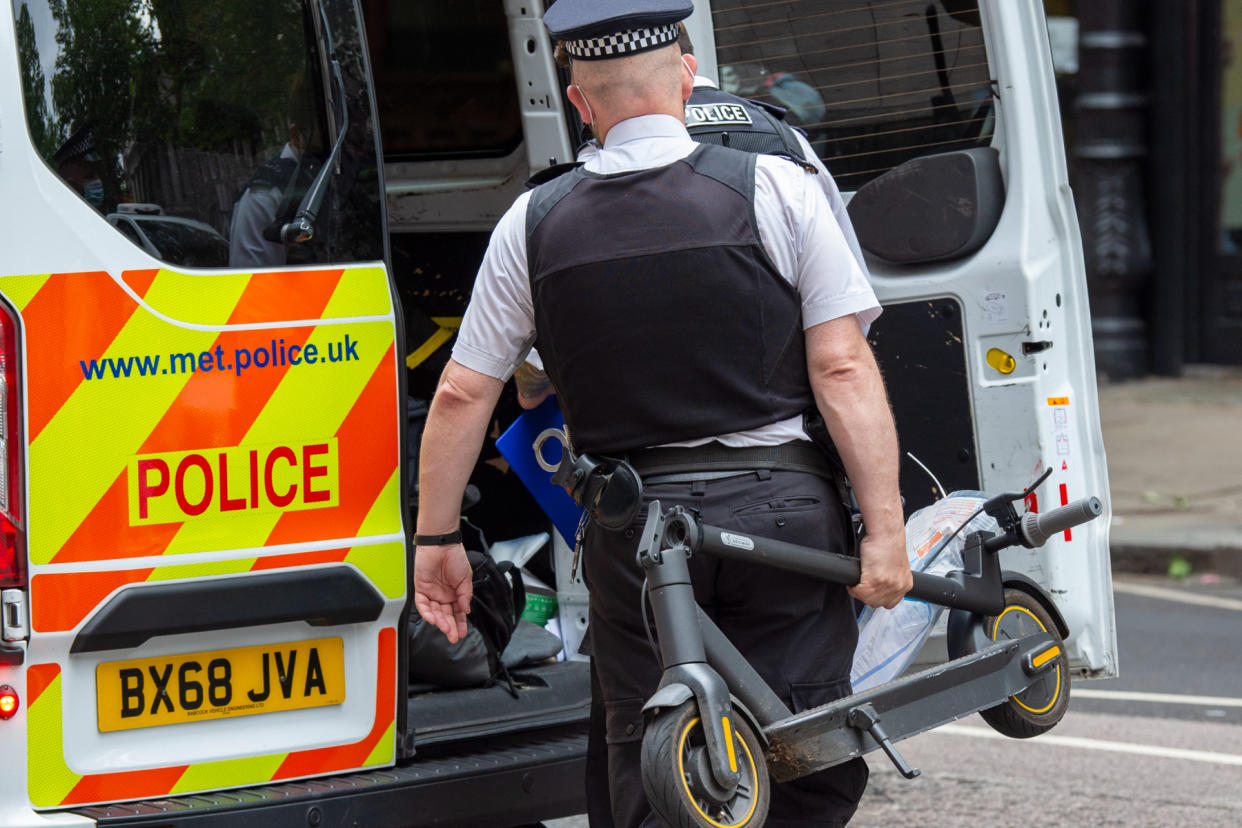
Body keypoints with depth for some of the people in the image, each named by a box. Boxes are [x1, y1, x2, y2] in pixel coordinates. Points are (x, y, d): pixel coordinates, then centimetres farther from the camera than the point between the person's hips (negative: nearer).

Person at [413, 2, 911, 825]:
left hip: (632, 532, 2)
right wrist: (885, 528, -6)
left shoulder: (534, 223, 5)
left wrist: (437, 537, 17)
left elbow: (462, 395, 7)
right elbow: (843, 370, -7)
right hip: (777, 510, -2)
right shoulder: (776, 188, -2)